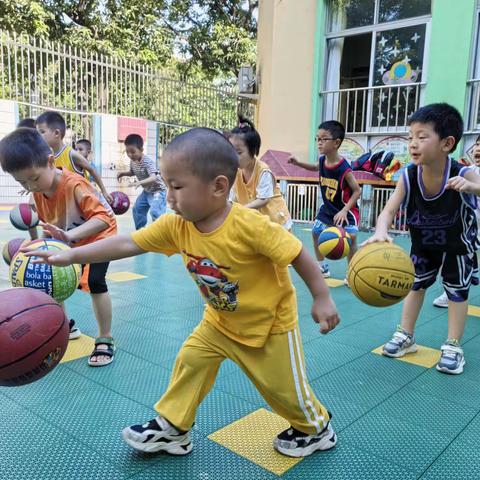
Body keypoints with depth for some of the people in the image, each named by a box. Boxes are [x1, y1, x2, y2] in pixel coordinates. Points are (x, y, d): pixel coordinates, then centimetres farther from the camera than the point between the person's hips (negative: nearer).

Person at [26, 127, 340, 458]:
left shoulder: (250, 226, -35)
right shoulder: (176, 225, -17)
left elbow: (298, 254, -27)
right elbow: (128, 243, -13)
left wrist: (322, 300, -21)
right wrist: (71, 255, -15)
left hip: (269, 323, -5)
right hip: (220, 320, 5)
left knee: (283, 386, 10)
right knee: (190, 361, 7)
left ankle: (317, 429, 38)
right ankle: (172, 428, 28)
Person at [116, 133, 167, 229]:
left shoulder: (148, 162, -30)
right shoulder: (132, 161, -5)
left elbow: (153, 178, -43)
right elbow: (132, 172, 17)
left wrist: (140, 182, -58)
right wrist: (123, 173, -3)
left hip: (158, 190, -9)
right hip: (147, 191, 9)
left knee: (155, 212, -24)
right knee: (137, 209, 16)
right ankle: (140, 230, 31)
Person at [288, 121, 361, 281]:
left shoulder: (344, 168, -30)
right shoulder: (322, 160, -10)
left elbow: (357, 191, -22)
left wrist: (344, 211, -30)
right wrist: (298, 163, 5)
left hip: (346, 209, -7)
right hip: (328, 207, 7)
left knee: (350, 238, -15)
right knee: (316, 232, 11)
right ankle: (322, 268, 27)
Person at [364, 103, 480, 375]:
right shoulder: (408, 177, -27)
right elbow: (388, 211, -33)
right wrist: (381, 232, -54)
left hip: (458, 243, -3)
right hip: (423, 242, 3)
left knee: (458, 290, 6)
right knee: (416, 284, 13)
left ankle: (453, 346, 20)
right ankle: (406, 337, 28)